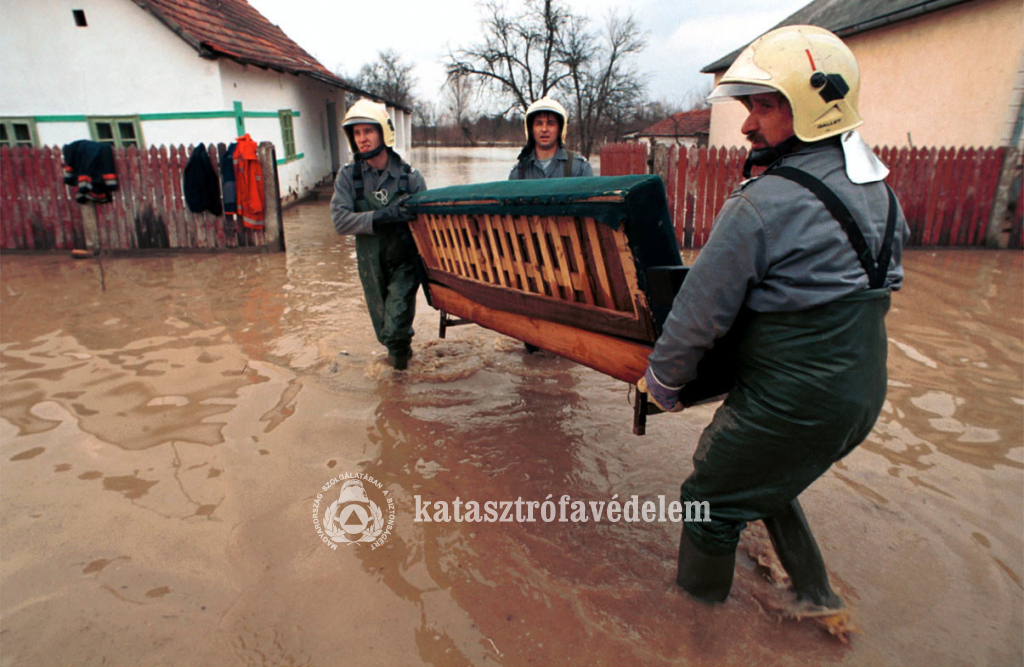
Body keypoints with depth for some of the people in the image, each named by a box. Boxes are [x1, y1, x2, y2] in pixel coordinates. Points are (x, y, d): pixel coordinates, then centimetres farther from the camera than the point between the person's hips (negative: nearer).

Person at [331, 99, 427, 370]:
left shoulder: (410, 176, -6)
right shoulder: (348, 176, -4)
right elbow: (340, 220, -15)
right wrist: (383, 216, -26)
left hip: (404, 261, -2)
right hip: (370, 264, 2)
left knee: (396, 325, -12)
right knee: (383, 329, 15)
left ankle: (399, 349, 24)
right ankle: (401, 348, 49)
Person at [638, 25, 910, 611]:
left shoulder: (765, 203, -22)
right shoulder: (881, 193, 5)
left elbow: (701, 311, -18)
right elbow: (885, 283, 17)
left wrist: (662, 383, -3)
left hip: (789, 404, -8)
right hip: (862, 395, 9)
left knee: (713, 500, 12)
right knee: (769, 483, 29)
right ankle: (815, 592, 42)